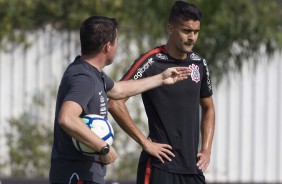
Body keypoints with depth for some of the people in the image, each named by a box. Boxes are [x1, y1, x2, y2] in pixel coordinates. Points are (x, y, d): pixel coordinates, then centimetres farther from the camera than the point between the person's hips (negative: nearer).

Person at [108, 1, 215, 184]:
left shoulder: (199, 64, 10)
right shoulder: (150, 62, -9)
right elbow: (115, 102, -14)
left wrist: (206, 149, 11)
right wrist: (145, 142, -13)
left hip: (192, 167, 6)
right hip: (160, 166, -6)